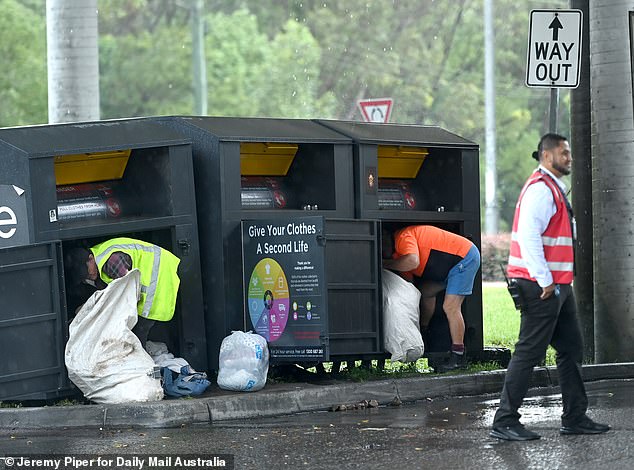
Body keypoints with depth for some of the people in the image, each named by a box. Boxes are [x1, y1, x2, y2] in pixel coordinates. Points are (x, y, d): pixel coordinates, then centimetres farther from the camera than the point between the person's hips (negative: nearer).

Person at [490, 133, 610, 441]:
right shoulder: (540, 189, -14)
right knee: (529, 352, -8)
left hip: (557, 285, 11)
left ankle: (575, 418, 18)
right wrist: (545, 282, -22)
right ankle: (504, 422, -6)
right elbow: (528, 237, -24)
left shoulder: (554, 189, 19)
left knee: (571, 349, 13)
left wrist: (555, 282, 17)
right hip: (541, 287, -11)